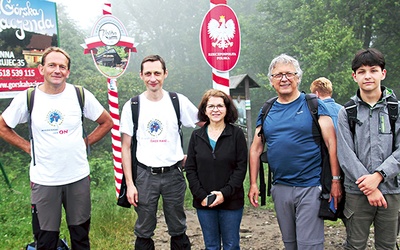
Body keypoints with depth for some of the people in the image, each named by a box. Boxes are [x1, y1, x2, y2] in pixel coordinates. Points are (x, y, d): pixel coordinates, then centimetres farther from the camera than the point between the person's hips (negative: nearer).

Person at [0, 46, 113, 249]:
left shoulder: (81, 95, -3)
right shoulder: (27, 98, -5)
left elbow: (106, 122, 9)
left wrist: (85, 142, 2)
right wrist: (28, 147, 0)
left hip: (78, 177, 1)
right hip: (43, 180, -1)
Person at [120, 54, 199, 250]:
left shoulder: (179, 101, 0)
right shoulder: (132, 106, -1)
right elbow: (126, 147, 1)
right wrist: (129, 183, -4)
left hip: (173, 173, 0)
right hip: (145, 174, 0)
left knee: (178, 230, 12)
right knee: (144, 232, 10)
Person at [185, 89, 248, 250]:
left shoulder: (237, 134, -3)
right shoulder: (196, 136, 5)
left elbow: (241, 167, -6)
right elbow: (190, 169, 3)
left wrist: (225, 193, -15)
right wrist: (201, 196, -8)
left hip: (231, 202, -2)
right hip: (204, 203, 2)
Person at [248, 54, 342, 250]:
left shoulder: (314, 105, -3)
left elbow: (331, 143, -7)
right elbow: (256, 149, 11)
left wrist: (336, 180, -11)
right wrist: (253, 184, 6)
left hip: (310, 187, -4)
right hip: (280, 188, 5)